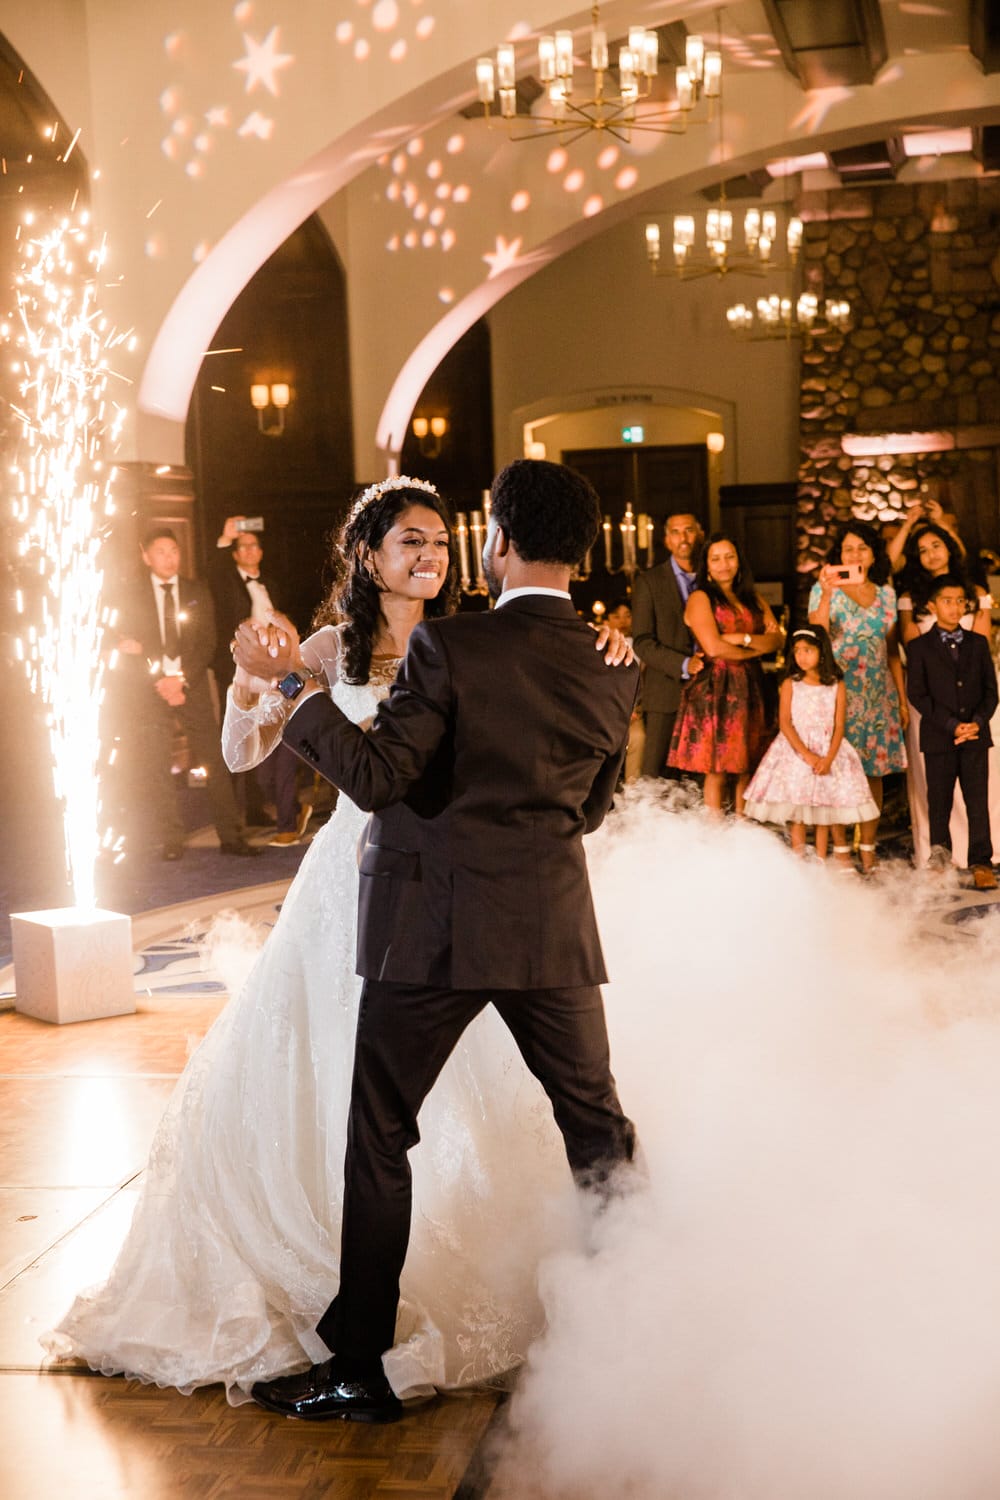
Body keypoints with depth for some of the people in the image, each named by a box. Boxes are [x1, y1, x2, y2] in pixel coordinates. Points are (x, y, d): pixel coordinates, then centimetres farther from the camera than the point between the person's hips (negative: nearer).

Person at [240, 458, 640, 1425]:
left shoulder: (451, 646, -13)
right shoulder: (614, 668, 2)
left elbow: (377, 775, -14)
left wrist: (292, 685, -4)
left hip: (436, 924, -4)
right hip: (552, 926, 4)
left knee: (379, 1143, 6)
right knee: (598, 1127, 18)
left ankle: (357, 1371, 11)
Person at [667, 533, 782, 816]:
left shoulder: (753, 599, 17)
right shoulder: (700, 598, -1)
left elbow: (777, 640, 4)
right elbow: (713, 647, -13)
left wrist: (744, 638, -11)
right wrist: (757, 649, -1)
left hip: (749, 689, 5)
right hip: (715, 689, -5)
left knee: (747, 768, 5)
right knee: (717, 770, -5)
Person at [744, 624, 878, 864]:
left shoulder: (836, 685, 3)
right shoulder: (790, 684, 1)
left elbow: (839, 726, -2)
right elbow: (785, 723, -7)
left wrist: (829, 759, -16)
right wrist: (807, 755, -17)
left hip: (828, 753, 1)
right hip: (795, 752, -1)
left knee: (825, 809, 2)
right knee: (796, 812, -3)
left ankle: (821, 860, 8)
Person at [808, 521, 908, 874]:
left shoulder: (886, 593, 12)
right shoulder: (824, 589, 0)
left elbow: (893, 651, 14)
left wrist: (903, 699, 10)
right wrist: (827, 594, -28)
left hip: (879, 694, 4)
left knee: (874, 770, 4)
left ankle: (868, 851, 10)